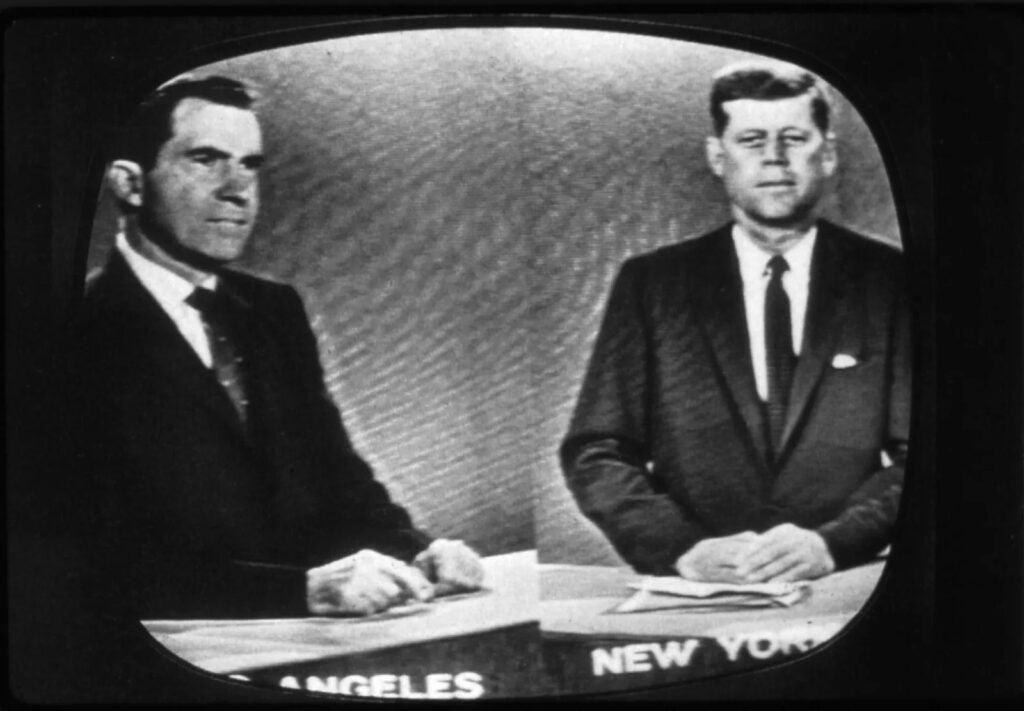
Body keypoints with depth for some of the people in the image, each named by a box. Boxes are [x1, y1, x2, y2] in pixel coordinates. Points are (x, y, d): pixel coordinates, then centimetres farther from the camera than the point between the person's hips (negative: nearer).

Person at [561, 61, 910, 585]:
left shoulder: (889, 282, 6)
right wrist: (683, 547, -12)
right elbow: (595, 453, 3)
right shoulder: (650, 284, 8)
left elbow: (920, 456, 2)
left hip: (845, 588, 0)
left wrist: (831, 542, -15)